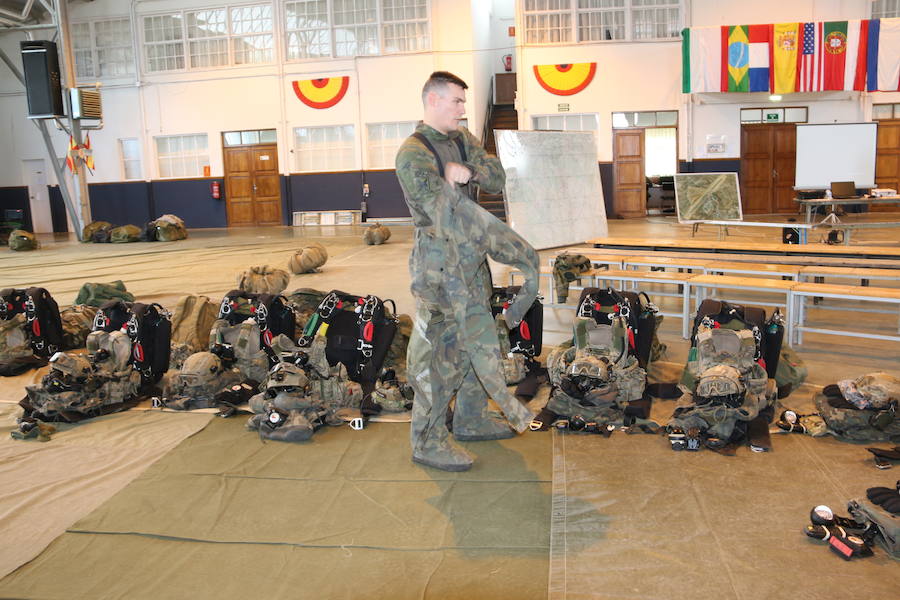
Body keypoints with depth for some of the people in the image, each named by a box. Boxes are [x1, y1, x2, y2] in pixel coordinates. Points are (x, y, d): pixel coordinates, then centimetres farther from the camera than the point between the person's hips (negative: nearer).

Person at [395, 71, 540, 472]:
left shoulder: (462, 140, 13)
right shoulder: (413, 153, -14)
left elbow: (497, 179, 3)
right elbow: (447, 212, -23)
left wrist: (469, 170, -19)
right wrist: (511, 246, -26)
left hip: (471, 259, 9)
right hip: (439, 263, -9)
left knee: (477, 339, 16)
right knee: (439, 350, -4)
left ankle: (470, 419, 32)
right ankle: (427, 441, 8)